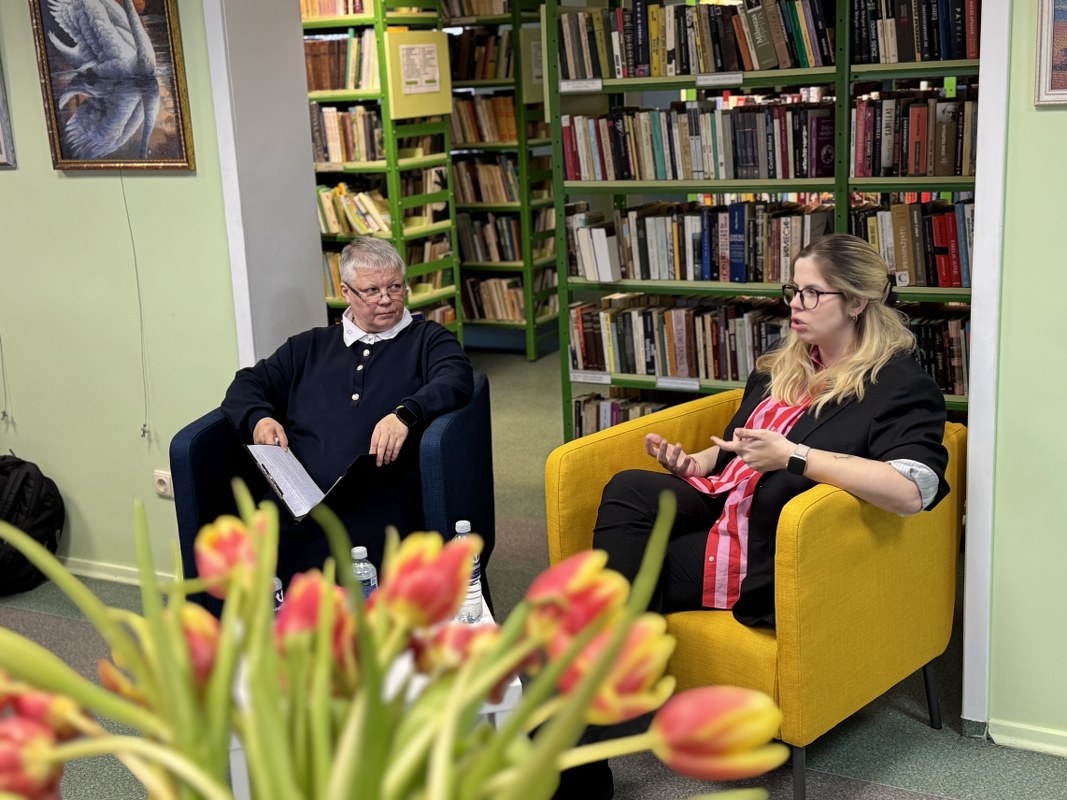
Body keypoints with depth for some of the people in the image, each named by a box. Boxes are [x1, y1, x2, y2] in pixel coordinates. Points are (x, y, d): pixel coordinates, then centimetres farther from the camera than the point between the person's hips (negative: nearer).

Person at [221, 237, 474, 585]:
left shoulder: (427, 340, 18)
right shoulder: (309, 346, 29)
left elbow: (457, 378, -1)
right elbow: (249, 383, 28)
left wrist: (405, 414, -20)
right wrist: (258, 418, 4)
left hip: (381, 495, -3)